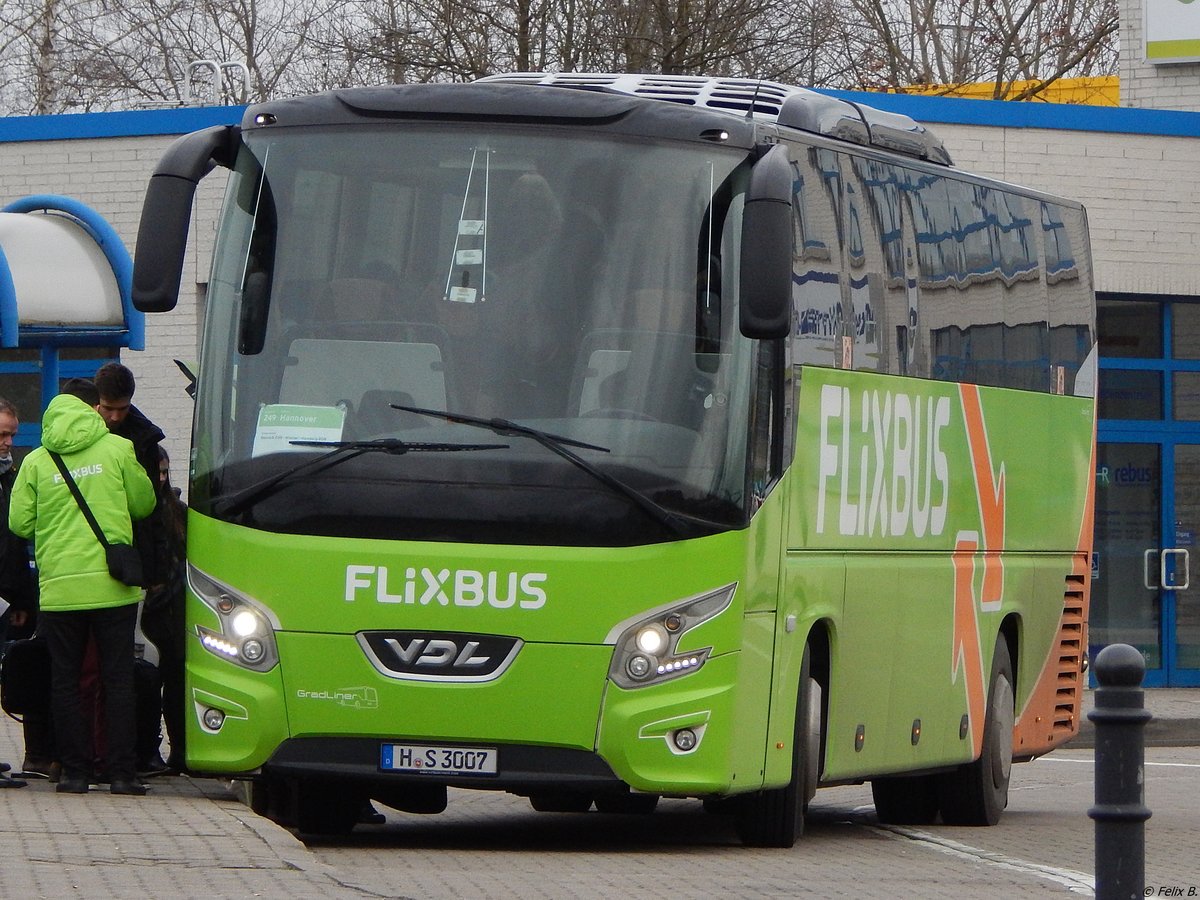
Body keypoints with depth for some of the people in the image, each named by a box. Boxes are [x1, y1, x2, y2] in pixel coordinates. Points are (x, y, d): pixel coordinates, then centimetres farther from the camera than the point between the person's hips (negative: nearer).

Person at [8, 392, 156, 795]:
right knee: (118, 679, 5)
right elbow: (144, 504, 7)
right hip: (112, 586, -1)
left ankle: (75, 771, 6)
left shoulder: (35, 463, 2)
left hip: (58, 587, 1)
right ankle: (121, 773, 1)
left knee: (65, 681, 9)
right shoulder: (117, 449, 0)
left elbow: (19, 523, 4)